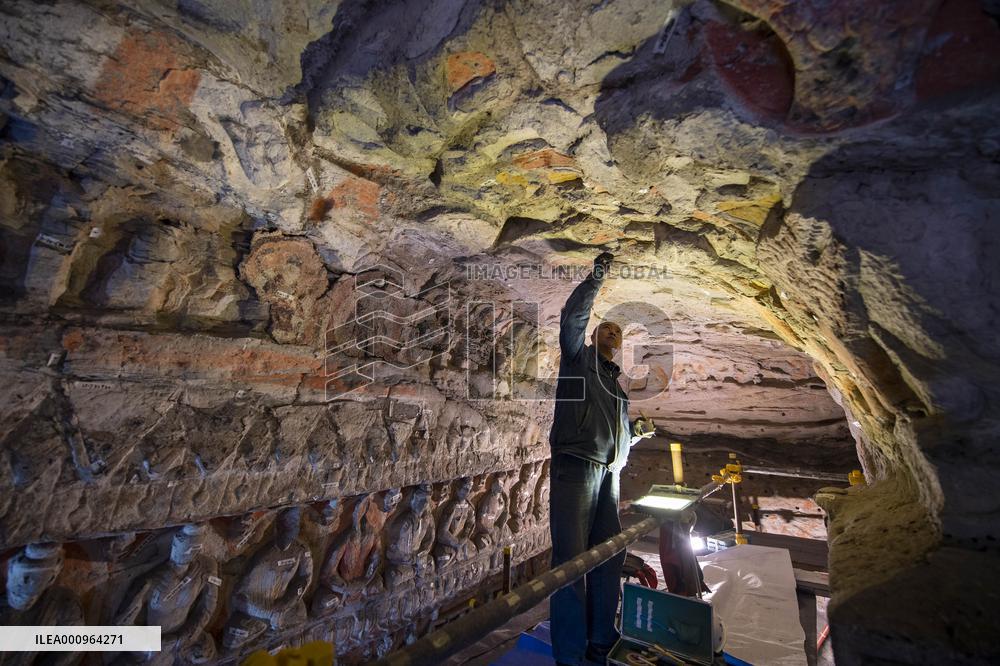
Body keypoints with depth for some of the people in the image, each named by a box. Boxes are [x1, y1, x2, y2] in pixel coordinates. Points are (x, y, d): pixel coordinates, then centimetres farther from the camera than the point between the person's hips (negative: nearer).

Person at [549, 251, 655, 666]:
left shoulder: (618, 383, 25)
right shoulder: (578, 358, 8)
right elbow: (572, 318, -10)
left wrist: (638, 431, 8)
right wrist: (596, 278, -9)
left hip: (609, 474, 7)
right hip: (575, 467, -7)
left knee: (608, 557, 8)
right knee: (571, 557, -6)